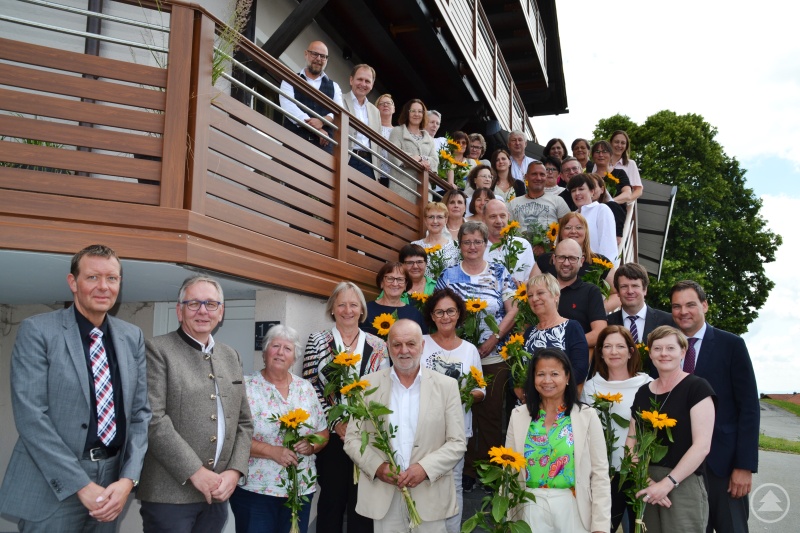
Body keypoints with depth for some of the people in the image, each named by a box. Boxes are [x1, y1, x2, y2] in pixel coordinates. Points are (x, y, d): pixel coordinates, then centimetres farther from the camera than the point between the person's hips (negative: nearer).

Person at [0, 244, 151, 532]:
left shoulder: (132, 336, 5)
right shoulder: (37, 331, -8)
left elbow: (140, 411, 5)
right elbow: (30, 416, -14)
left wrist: (128, 478, -8)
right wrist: (82, 486, -17)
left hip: (113, 481, 4)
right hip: (53, 486, -4)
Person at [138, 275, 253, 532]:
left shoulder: (231, 356, 12)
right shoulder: (157, 350, -5)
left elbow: (244, 422, 13)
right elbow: (153, 420, -14)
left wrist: (235, 471, -2)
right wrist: (195, 472, -15)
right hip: (170, 494, -5)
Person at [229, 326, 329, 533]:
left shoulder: (306, 389, 7)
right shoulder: (247, 387, -5)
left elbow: (323, 433, 10)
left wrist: (311, 445, -11)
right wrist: (272, 451, -20)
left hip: (301, 490, 4)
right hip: (255, 489, -4)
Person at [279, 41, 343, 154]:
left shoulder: (333, 86, 22)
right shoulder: (289, 82, 13)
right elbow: (288, 107, -4)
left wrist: (322, 121, -15)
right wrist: (317, 130, -11)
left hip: (324, 143, 2)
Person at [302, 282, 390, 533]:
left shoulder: (377, 346, 5)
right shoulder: (317, 341, 1)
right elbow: (310, 387, -5)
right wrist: (335, 423, -12)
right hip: (331, 436, -1)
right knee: (332, 498, 10)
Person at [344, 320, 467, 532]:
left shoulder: (446, 386, 0)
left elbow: (457, 443, -1)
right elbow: (352, 438, 3)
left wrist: (425, 468, -15)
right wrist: (376, 466, -13)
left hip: (430, 496, 0)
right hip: (382, 495, 1)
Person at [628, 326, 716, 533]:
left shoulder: (697, 387, -6)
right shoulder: (643, 392, 9)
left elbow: (702, 445, -13)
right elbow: (631, 442, 9)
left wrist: (668, 483, -17)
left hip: (683, 484, -5)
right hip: (647, 485, 5)